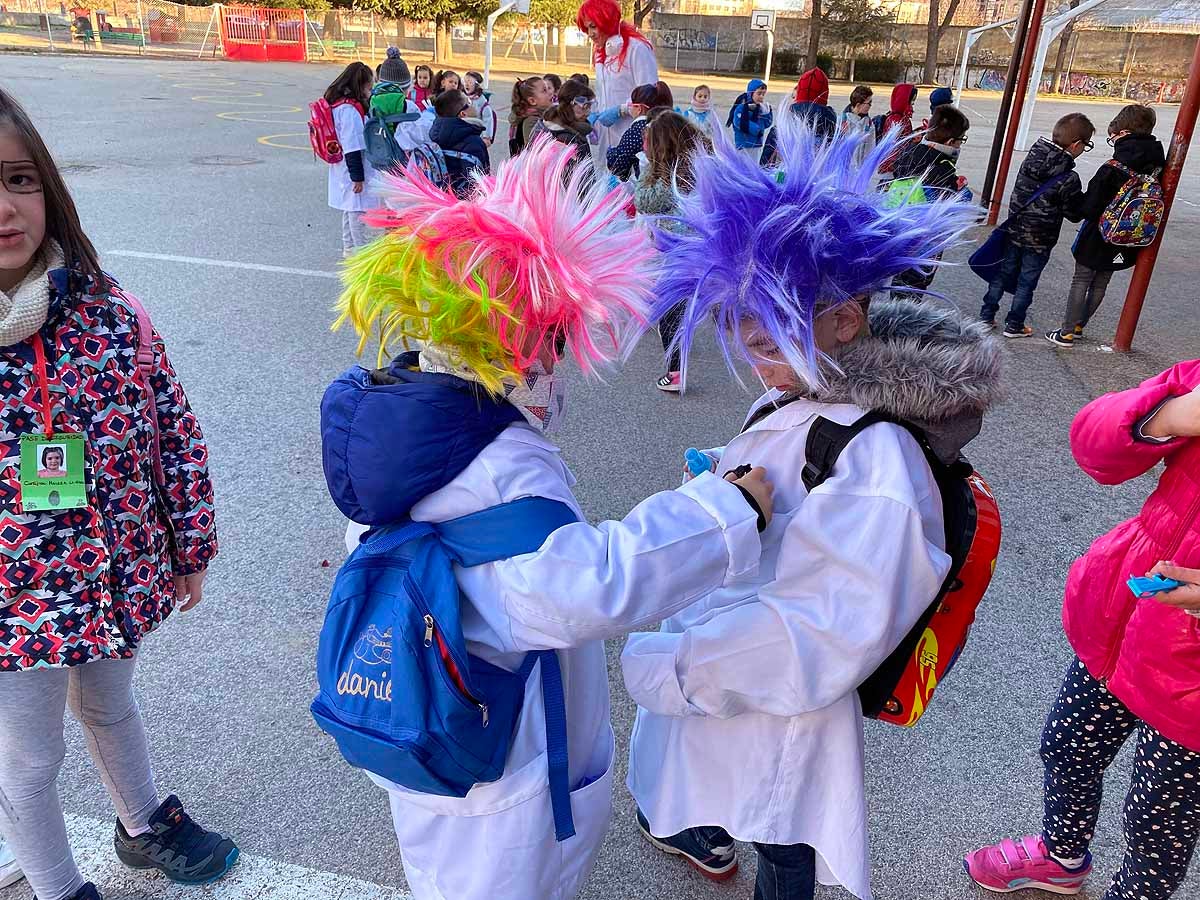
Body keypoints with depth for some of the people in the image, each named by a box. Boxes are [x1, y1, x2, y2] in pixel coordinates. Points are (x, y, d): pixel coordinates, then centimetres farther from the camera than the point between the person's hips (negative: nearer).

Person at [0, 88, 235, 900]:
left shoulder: (111, 315, -14)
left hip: (120, 581, 3)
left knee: (111, 708, 29)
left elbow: (175, 433, -4)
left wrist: (190, 550, 3)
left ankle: (144, 825, 57)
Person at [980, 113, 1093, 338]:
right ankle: (1014, 325, 19)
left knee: (1003, 273, 17)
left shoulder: (1031, 158, -6)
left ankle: (986, 316, 22)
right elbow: (1074, 214, -12)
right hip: (1040, 241, -5)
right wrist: (1086, 198, 5)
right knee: (1026, 282, 9)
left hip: (1015, 232, 5)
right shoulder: (1068, 179, -21)